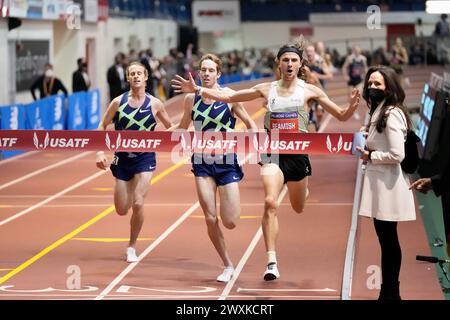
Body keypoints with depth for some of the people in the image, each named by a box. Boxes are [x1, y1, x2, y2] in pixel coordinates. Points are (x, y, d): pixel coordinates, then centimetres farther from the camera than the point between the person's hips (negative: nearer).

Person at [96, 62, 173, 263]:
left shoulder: (154, 104, -5)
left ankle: (132, 247, 4)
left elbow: (170, 127, 9)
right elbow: (102, 127, 3)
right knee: (122, 210, 5)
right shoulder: (118, 102, -5)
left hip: (145, 158, -1)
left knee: (138, 204, -15)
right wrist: (100, 152, -7)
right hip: (122, 158, 1)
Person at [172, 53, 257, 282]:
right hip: (202, 162, 2)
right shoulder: (191, 98, 2)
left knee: (230, 222, -8)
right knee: (210, 218, -6)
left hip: (227, 162, -2)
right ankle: (227, 266, 10)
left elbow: (250, 124, 2)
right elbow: (183, 127, 16)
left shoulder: (229, 96, -7)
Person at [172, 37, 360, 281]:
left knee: (298, 208, 19)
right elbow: (229, 97, 7)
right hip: (272, 153, -1)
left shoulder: (309, 90, -1)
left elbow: (342, 116, 0)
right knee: (270, 203, -22)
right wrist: (198, 90, 0)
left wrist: (352, 106, -22)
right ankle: (272, 262, -21)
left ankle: (304, 190, 60)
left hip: (298, 154, 1)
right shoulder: (267, 89, 3)